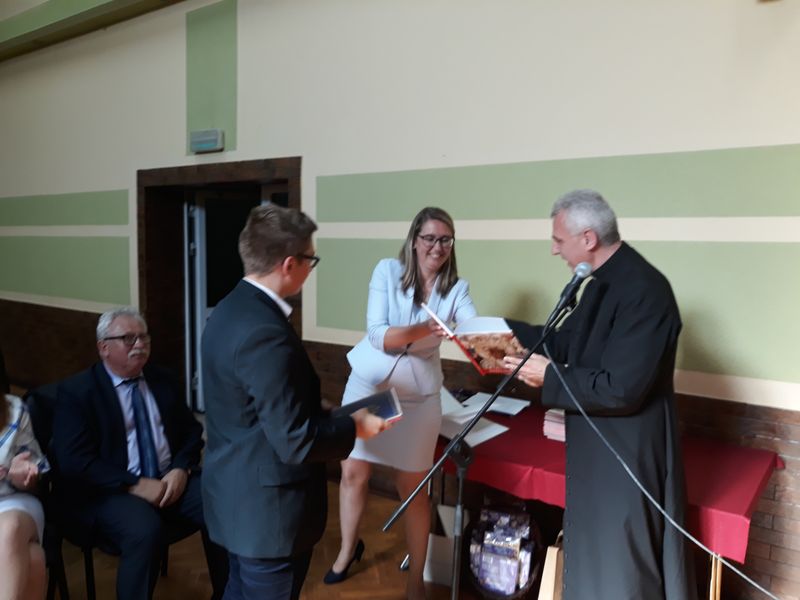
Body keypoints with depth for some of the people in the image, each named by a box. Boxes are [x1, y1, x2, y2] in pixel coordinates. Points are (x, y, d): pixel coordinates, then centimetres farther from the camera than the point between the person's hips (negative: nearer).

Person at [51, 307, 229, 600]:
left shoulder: (162, 380, 11)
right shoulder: (76, 391, -4)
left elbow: (192, 430, 12)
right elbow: (73, 461, -12)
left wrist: (181, 469, -8)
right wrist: (134, 485, -20)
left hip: (170, 479, 5)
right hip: (107, 491, -4)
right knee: (145, 529, -34)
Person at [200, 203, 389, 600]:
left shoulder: (230, 309, 2)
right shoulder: (265, 333, -30)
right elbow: (295, 442, -27)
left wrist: (328, 414, 7)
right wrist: (355, 426, -12)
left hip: (237, 497, 9)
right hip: (267, 510, -9)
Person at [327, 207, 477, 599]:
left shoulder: (456, 288, -5)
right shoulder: (387, 270, -9)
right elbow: (377, 335, -18)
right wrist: (424, 328, -33)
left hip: (417, 396, 0)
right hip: (368, 386, 0)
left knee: (412, 489, 7)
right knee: (353, 474, 11)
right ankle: (348, 549, 39)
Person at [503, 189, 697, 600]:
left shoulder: (643, 290, -26)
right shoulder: (602, 282, 5)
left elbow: (620, 390, -29)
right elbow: (566, 342, 14)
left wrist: (549, 377, -19)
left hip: (626, 455, -9)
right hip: (598, 446, 10)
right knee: (594, 555, 26)